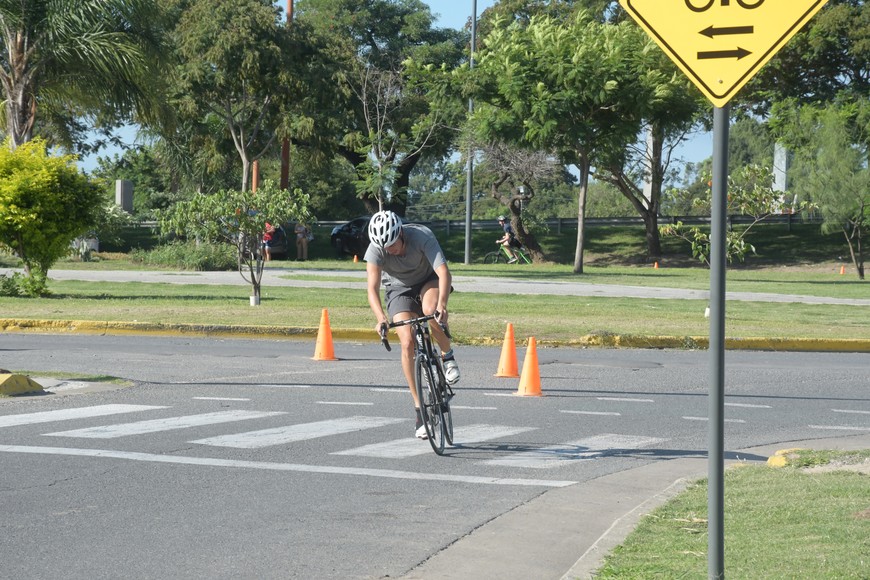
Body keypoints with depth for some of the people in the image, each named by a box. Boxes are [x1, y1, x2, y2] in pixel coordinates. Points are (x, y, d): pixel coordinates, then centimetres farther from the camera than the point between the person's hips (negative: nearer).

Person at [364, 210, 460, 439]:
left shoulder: (422, 237, -33)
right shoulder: (375, 249, -28)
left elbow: (444, 272, -42)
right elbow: (373, 289, -35)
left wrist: (441, 304, -58)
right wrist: (381, 318, -53)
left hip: (429, 282, -1)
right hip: (399, 289, 1)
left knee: (430, 309, -37)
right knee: (408, 343, -15)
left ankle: (448, 355, -8)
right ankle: (419, 407, -5)